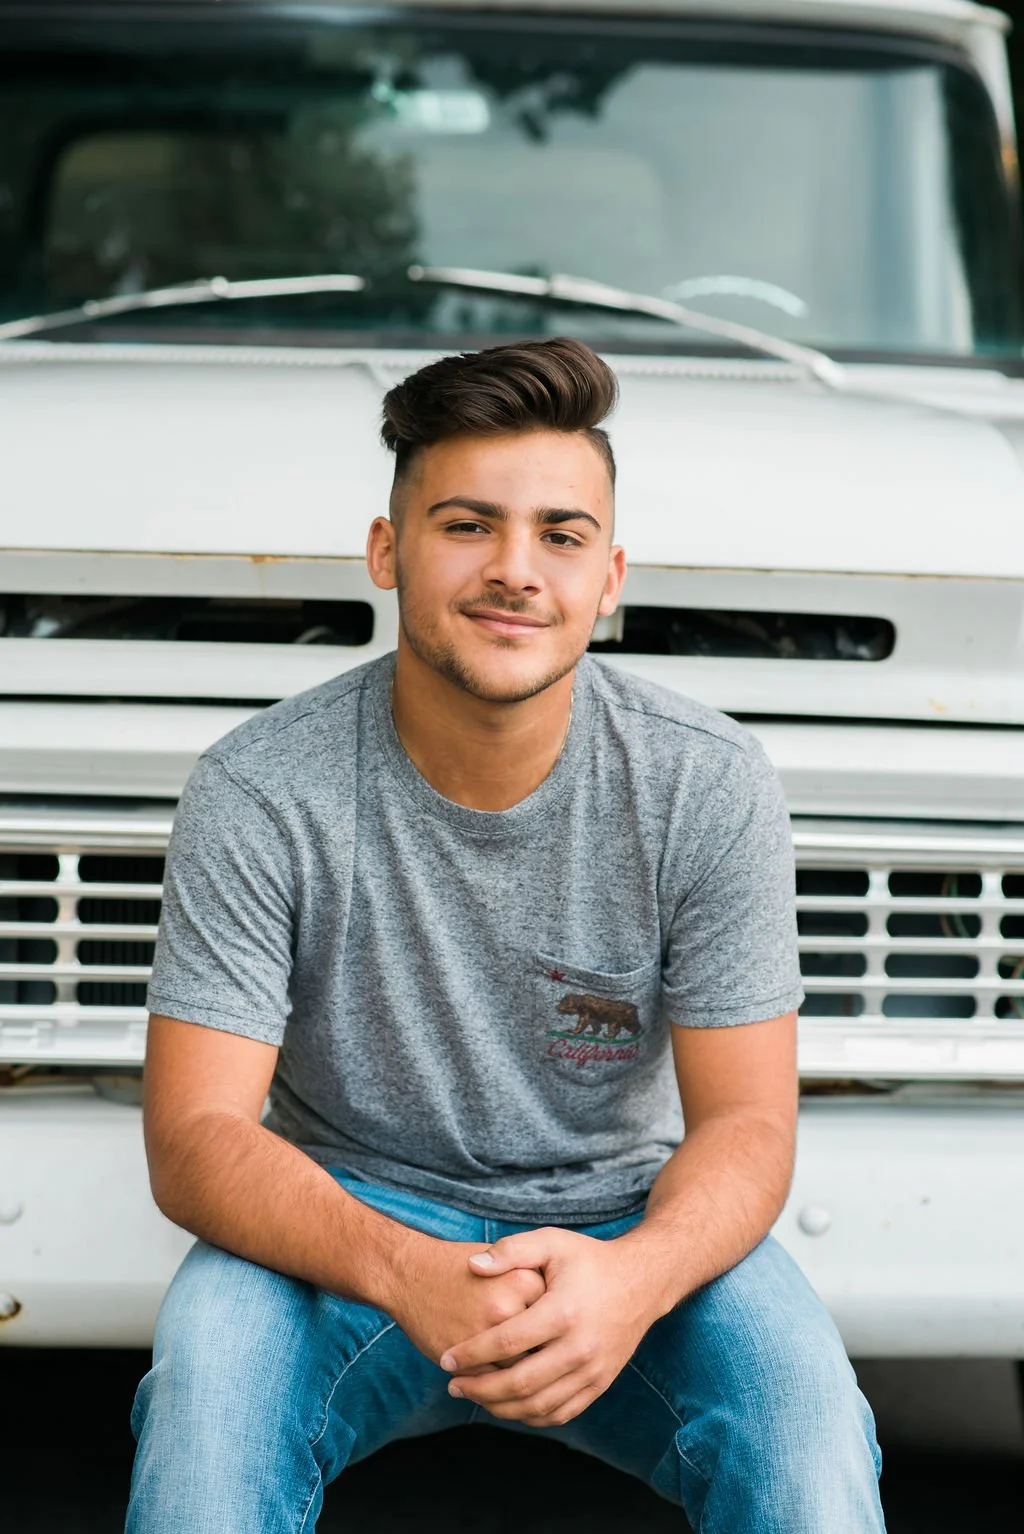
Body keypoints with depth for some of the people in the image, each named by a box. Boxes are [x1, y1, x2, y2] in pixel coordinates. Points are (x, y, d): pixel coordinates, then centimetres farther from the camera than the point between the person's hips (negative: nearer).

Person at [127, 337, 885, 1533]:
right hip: (351, 1219, 0)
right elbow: (195, 1137, -16)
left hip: (622, 1221, 1)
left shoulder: (710, 788, -10)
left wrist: (635, 1275, -34)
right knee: (210, 1361, -32)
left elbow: (745, 1122, -10)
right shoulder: (258, 794, -13)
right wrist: (405, 1273, -36)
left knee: (802, 1406, -30)